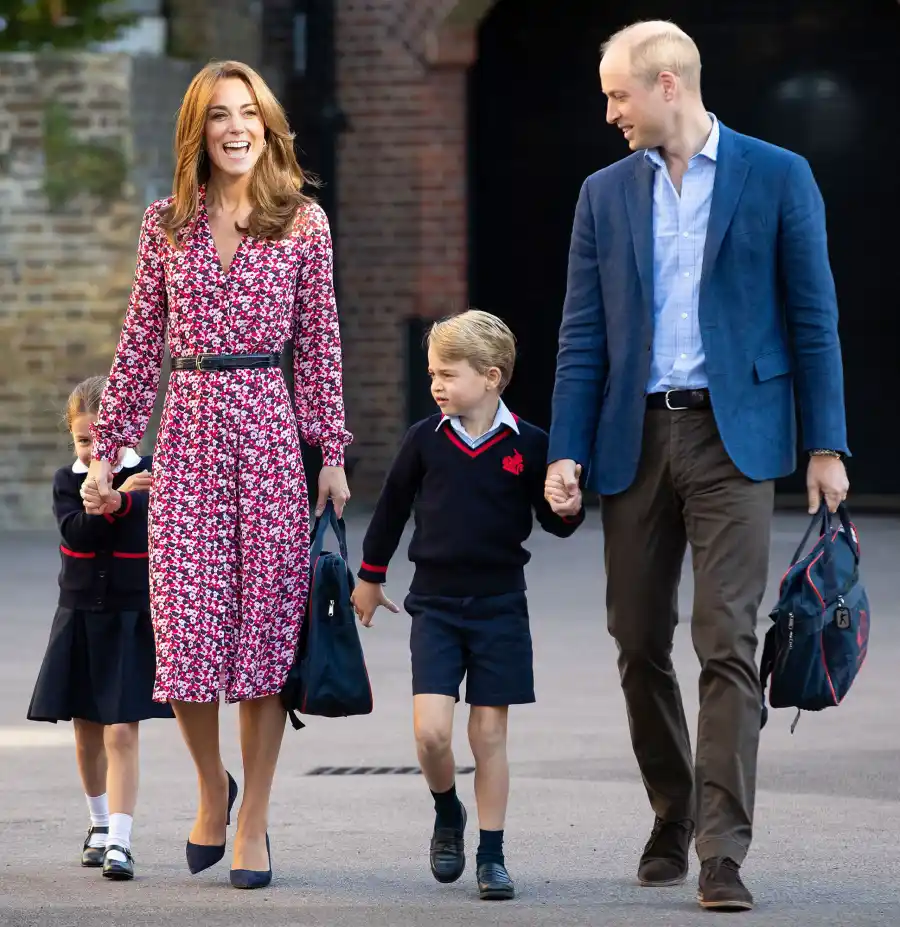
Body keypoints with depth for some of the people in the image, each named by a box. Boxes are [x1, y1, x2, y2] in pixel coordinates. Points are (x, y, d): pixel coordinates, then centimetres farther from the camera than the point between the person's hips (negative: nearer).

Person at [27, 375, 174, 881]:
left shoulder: (149, 475, -6)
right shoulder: (67, 481, 1)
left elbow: (152, 509, -28)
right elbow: (78, 534, -16)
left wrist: (111, 502, -49)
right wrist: (118, 498, -32)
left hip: (132, 620, -3)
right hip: (80, 617, 3)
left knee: (121, 731, -11)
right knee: (87, 731, 13)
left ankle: (120, 841, -13)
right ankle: (100, 823, 34)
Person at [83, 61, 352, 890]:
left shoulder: (305, 223, 4)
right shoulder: (167, 223, 8)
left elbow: (320, 344, 5)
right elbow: (140, 343, 10)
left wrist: (332, 453, 2)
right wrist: (108, 446, 8)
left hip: (269, 430, -1)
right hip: (188, 426, 1)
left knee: (265, 620, 0)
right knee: (186, 627, -4)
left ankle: (253, 821, 10)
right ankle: (212, 785, 23)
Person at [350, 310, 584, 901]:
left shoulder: (527, 444, -5)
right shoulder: (425, 440, -1)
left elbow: (557, 522, 3)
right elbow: (393, 506, 14)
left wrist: (570, 507, -20)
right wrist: (370, 576, 22)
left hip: (498, 606, -1)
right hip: (435, 604, 1)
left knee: (490, 732, 3)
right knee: (430, 730, -10)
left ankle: (492, 856, 13)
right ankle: (448, 817, 18)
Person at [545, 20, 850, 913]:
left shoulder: (777, 177, 2)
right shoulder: (605, 194, 12)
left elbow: (812, 320, 1)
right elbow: (582, 335, 9)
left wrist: (826, 446, -4)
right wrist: (566, 452, 0)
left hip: (732, 436, -4)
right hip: (635, 439, 4)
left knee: (728, 645, -11)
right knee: (639, 646, 7)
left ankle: (722, 850, -12)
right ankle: (671, 820, 26)